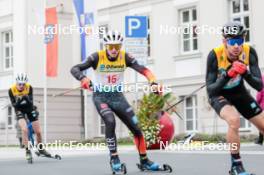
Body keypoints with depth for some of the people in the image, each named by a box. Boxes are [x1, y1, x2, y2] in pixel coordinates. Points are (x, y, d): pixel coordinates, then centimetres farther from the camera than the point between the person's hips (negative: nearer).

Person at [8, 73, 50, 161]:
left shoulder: (29, 88, -20)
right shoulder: (11, 90, -21)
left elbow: (31, 102, -21)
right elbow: (14, 105, -18)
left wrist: (27, 99, -42)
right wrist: (18, 101, -40)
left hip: (29, 109, 2)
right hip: (19, 111, -2)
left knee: (38, 131, 0)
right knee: (24, 129, -26)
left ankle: (41, 149, 24)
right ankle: (27, 151, -15)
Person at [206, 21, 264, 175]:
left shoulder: (250, 52, -25)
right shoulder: (215, 55, -32)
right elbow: (210, 90, -31)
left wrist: (246, 73, -43)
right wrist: (227, 76, -46)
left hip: (238, 92, 4)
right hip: (218, 94, -4)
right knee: (234, 120, -33)